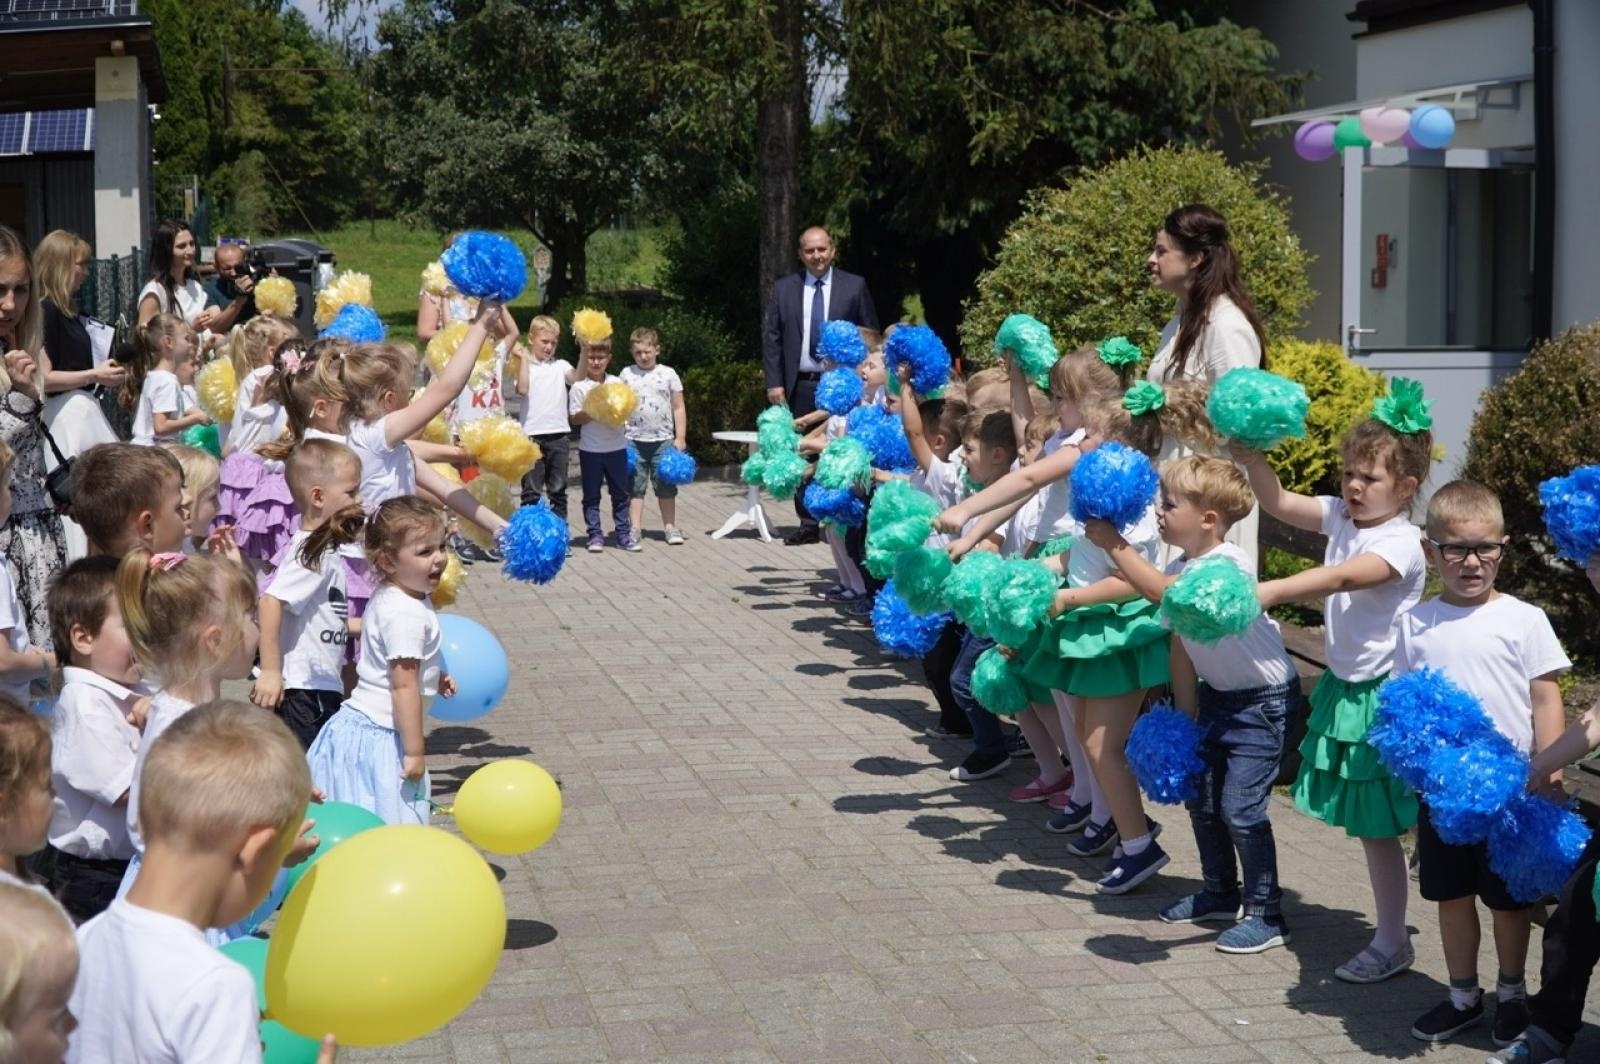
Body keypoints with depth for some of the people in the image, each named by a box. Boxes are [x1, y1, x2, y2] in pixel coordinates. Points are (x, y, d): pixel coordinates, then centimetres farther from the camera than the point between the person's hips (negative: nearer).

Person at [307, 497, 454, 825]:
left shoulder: (387, 597, 8)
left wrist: (433, 678, 24)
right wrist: (415, 751, -20)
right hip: (378, 738, -10)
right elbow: (404, 686, -23)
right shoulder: (407, 614, -22)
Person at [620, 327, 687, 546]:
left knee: (666, 486, 6)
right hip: (634, 440, 0)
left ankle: (670, 527, 13)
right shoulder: (626, 374, 4)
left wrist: (680, 438, 1)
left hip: (663, 439, 0)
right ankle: (635, 528, 7)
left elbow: (678, 408, 5)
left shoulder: (668, 374, 3)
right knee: (635, 487, 3)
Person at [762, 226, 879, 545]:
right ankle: (808, 523, 10)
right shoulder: (783, 289, 9)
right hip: (799, 385, 2)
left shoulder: (855, 286, 4)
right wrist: (774, 382, -1)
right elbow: (771, 337, 8)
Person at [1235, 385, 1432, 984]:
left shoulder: (1401, 544, -20)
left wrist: (1270, 591, -50)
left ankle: (1391, 945, 14)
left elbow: (1343, 577, -37)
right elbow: (1277, 501, 4)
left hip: (1380, 696, -7)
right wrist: (1244, 450, -12)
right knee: (1368, 825, 16)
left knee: (1377, 825, 1)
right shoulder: (1342, 516, 2)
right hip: (1342, 687, 7)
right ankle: (1390, 933, 31)